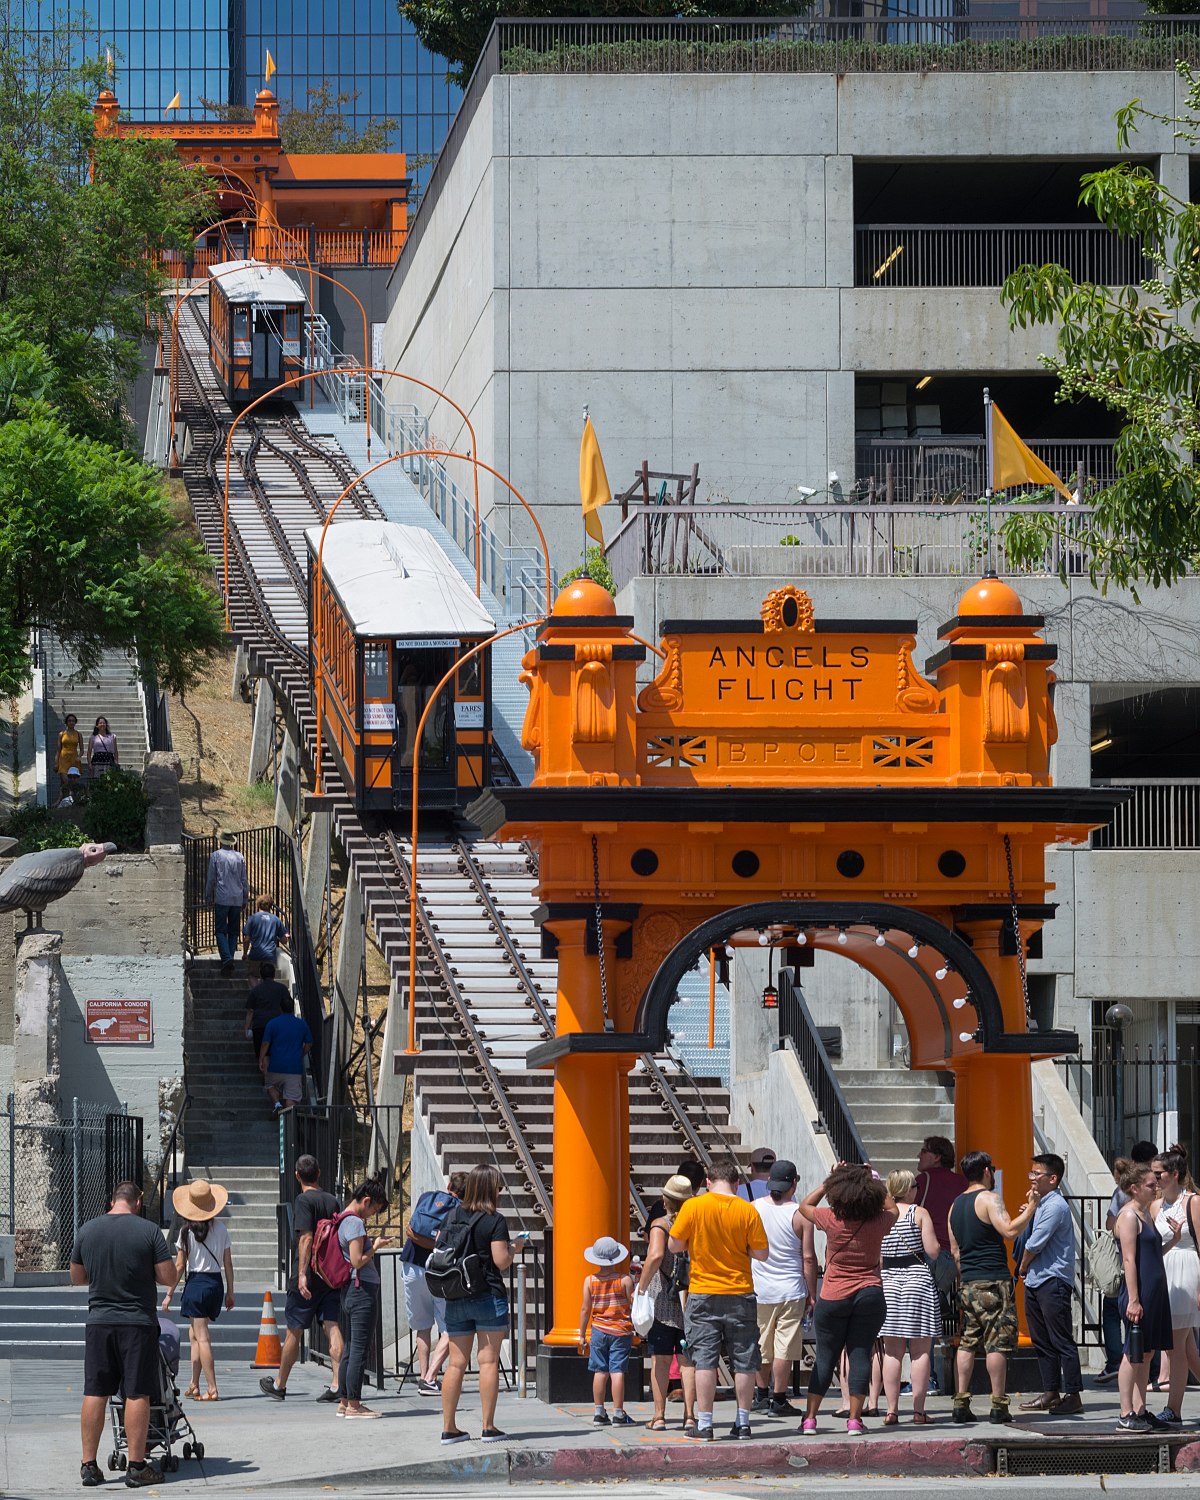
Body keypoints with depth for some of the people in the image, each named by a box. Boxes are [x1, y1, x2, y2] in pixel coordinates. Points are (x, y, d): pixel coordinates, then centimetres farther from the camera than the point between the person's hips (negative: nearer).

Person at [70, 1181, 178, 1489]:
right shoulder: (149, 1231, -8)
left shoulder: (87, 1230, 4)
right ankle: (137, 1467, 0)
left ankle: (89, 1466, 8)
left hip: (99, 1322, 3)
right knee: (137, 1394, 0)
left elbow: (76, 1277, 14)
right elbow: (169, 1278, -8)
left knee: (95, 1394, 6)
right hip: (138, 1324, -3)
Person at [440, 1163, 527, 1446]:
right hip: (489, 1296, -5)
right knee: (489, 1361, 0)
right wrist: (514, 1246, 6)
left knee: (457, 1363, 7)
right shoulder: (495, 1221, -10)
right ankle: (488, 1427, -1)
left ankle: (449, 1427, 7)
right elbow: (502, 1261, -13)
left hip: (455, 1298, 5)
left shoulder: (452, 1216, 5)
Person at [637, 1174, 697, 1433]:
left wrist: (641, 1287, -18)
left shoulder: (660, 1225, -9)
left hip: (662, 1301, -3)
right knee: (687, 1358, 7)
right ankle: (689, 1414, 3)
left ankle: (659, 1416, 1)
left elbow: (656, 1256, -24)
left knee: (660, 1359, 3)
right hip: (692, 1301, 4)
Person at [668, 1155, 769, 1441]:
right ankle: (743, 1422, 12)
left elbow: (674, 1246, -3)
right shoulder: (747, 1211, -6)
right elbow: (762, 1254, -4)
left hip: (703, 1294, -1)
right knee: (744, 1361, 9)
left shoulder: (693, 1207, -7)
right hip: (740, 1294, 1)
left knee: (704, 1360, 2)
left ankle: (704, 1424, 0)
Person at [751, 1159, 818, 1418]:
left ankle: (762, 1395, 26)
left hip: (759, 1290, 3)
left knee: (761, 1346, 16)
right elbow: (808, 1258, -9)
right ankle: (778, 1400, 1)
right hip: (791, 1290, -3)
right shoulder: (800, 1214, -9)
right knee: (784, 1347, 0)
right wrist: (812, 1293, 0)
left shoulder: (752, 1210, -1)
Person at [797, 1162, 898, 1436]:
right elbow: (892, 1209, 19)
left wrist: (827, 1182, 14)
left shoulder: (831, 1220, -9)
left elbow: (805, 1205, 12)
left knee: (825, 1357, 8)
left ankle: (810, 1418, 9)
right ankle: (854, 1419, -1)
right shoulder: (878, 1222, -6)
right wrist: (875, 1183, 22)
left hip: (833, 1298, 0)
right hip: (870, 1295, 0)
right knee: (861, 1355, 3)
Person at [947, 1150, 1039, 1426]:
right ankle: (999, 1405, -7)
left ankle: (961, 1404, 5)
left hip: (967, 1283, 7)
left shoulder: (956, 1205, 16)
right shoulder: (989, 1198, -8)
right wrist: (1030, 1208, -10)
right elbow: (1010, 1230, -21)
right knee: (997, 1343, -5)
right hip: (994, 1282, -7)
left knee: (967, 1343, 8)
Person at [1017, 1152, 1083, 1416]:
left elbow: (1035, 1244, -16)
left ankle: (1072, 1396, -5)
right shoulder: (1040, 1203, 15)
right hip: (1035, 1281, 10)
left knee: (1061, 1341, -7)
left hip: (1053, 1281, -10)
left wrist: (1023, 1266, -2)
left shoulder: (1056, 1206, -14)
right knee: (1042, 1341, 13)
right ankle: (1051, 1393, 19)